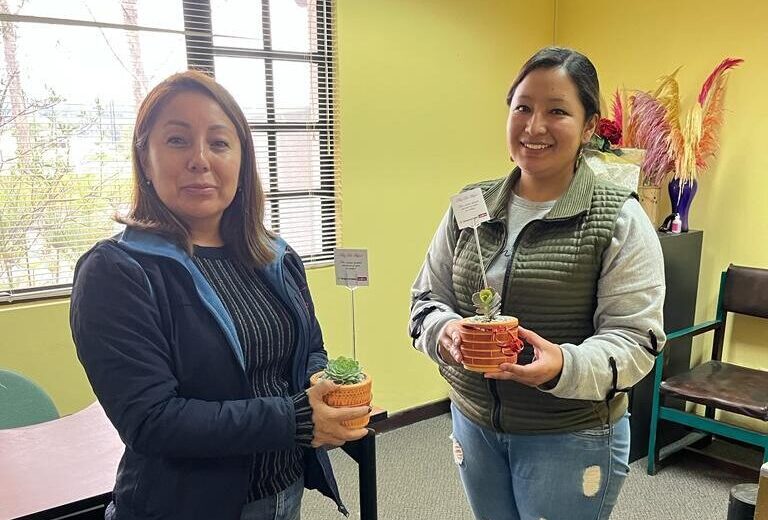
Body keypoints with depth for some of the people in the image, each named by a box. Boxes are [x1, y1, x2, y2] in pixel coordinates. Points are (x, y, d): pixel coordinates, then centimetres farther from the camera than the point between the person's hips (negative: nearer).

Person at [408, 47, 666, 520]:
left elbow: (635, 339, -13)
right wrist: (444, 331, -19)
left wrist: (564, 366, -33)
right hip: (474, 423, 4)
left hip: (571, 438, -3)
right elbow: (427, 298, 3)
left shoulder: (620, 220, -12)